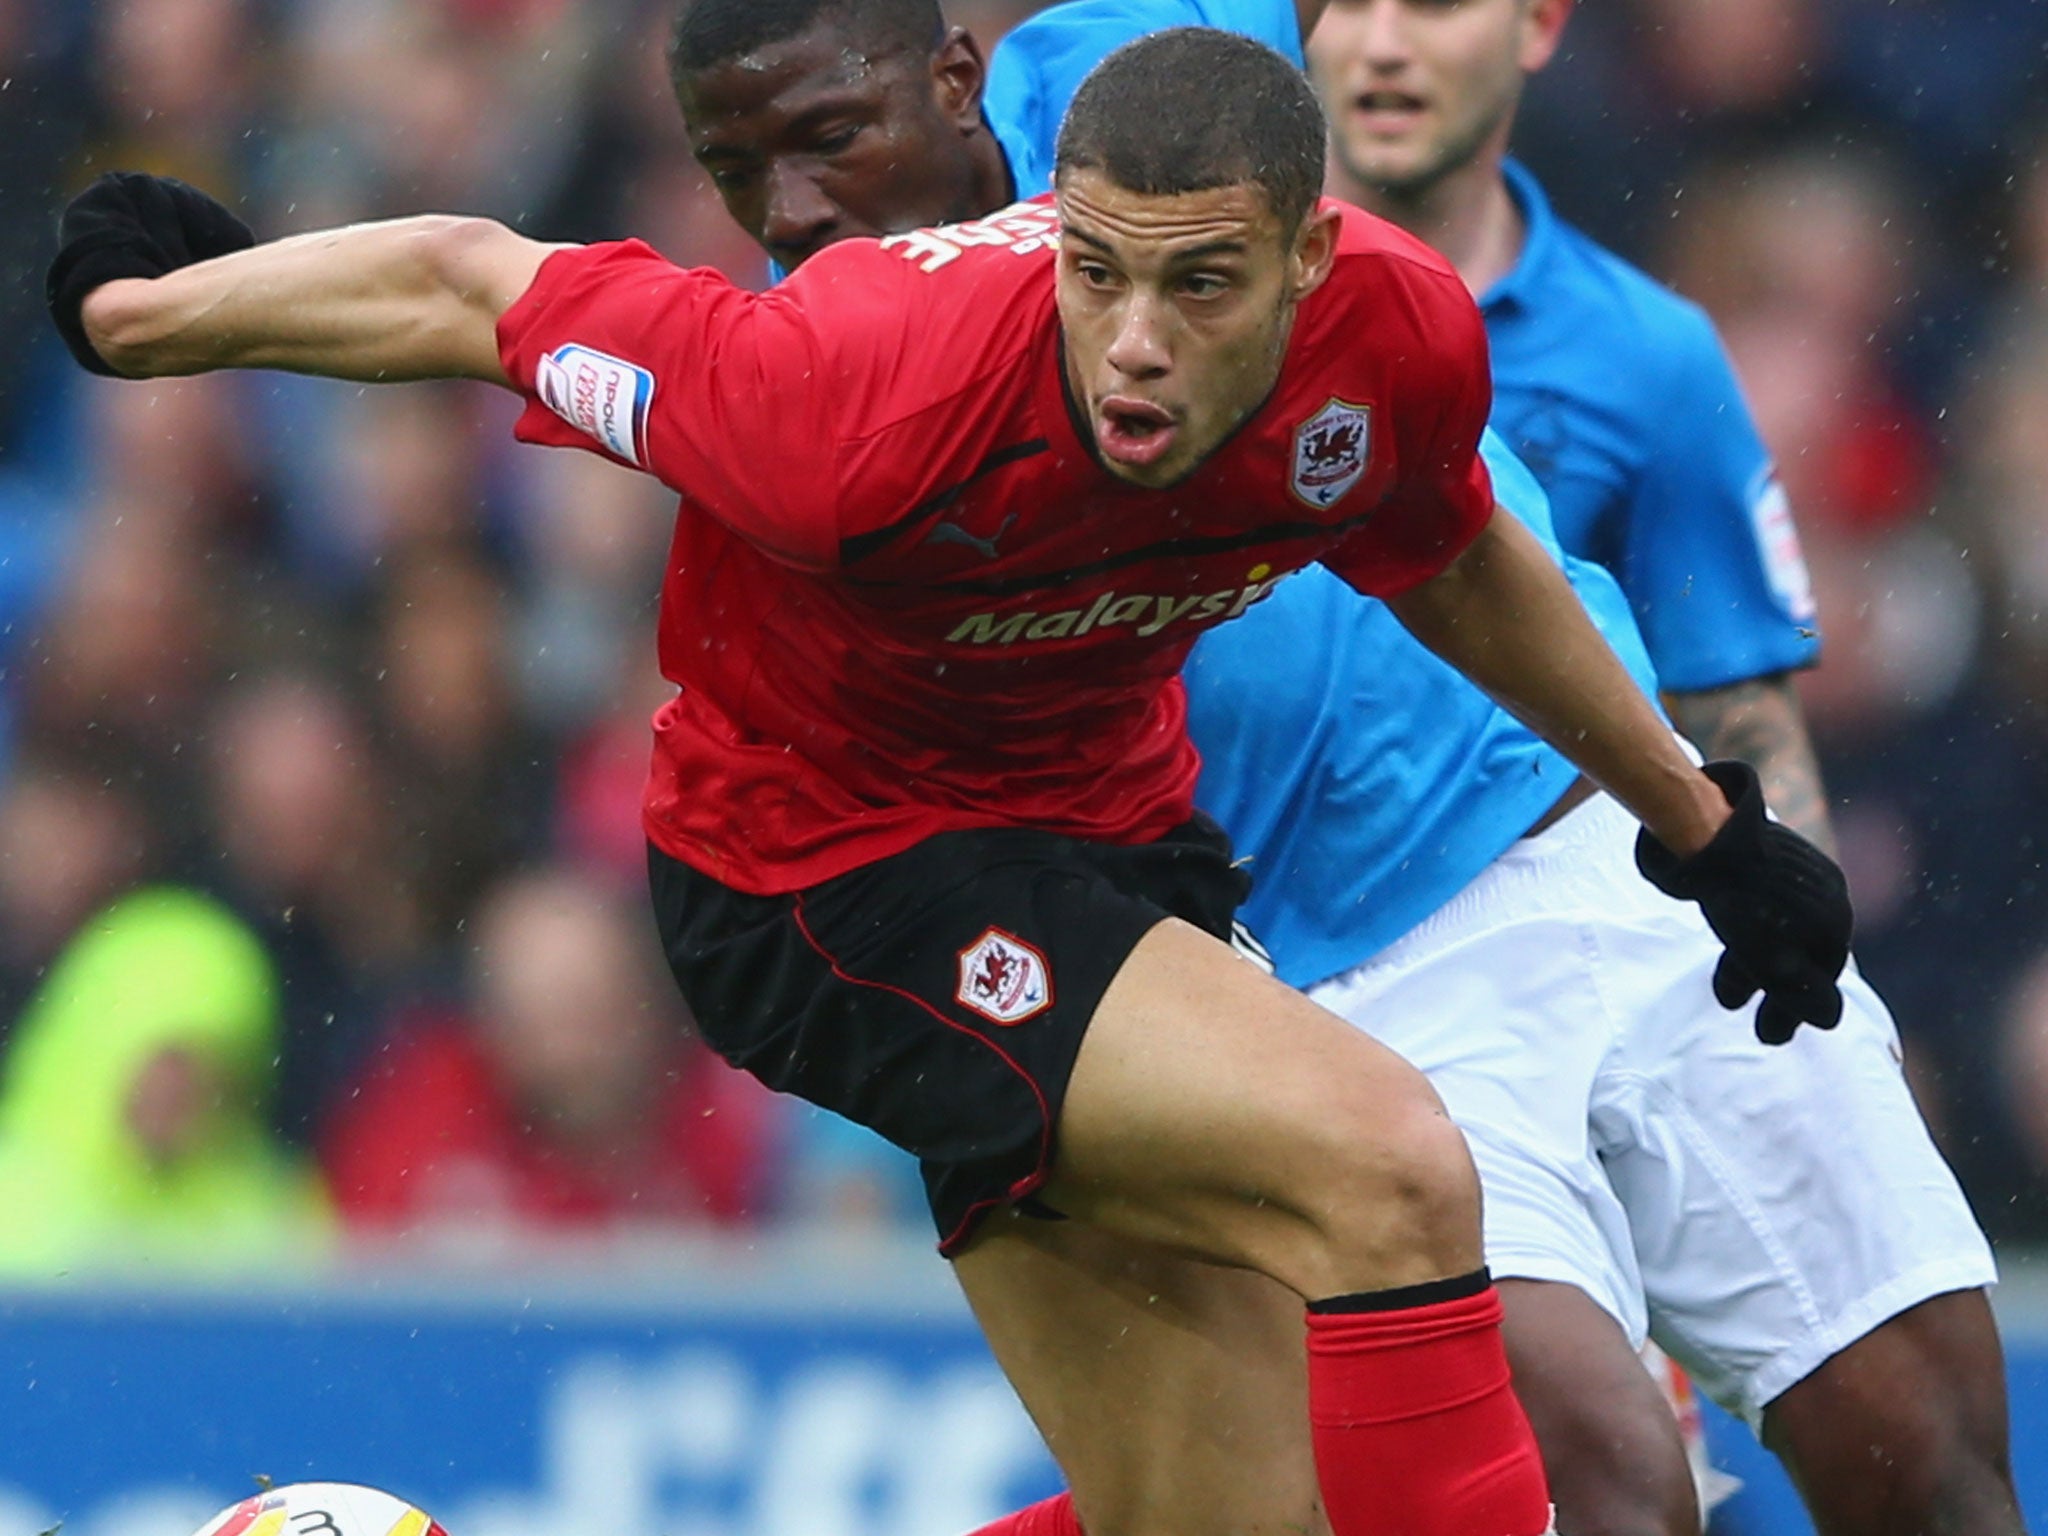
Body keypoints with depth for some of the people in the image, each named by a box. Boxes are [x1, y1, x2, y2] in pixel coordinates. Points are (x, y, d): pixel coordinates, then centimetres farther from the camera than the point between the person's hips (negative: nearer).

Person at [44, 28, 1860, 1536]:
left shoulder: (1402, 335, -19)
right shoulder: (875, 403, -36)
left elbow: (1457, 562, 7)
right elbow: (458, 287, -21)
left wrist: (1697, 815, 16)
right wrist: (142, 313, -6)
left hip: (1098, 824, 7)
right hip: (826, 860, -7)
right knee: (1385, 1164, -26)